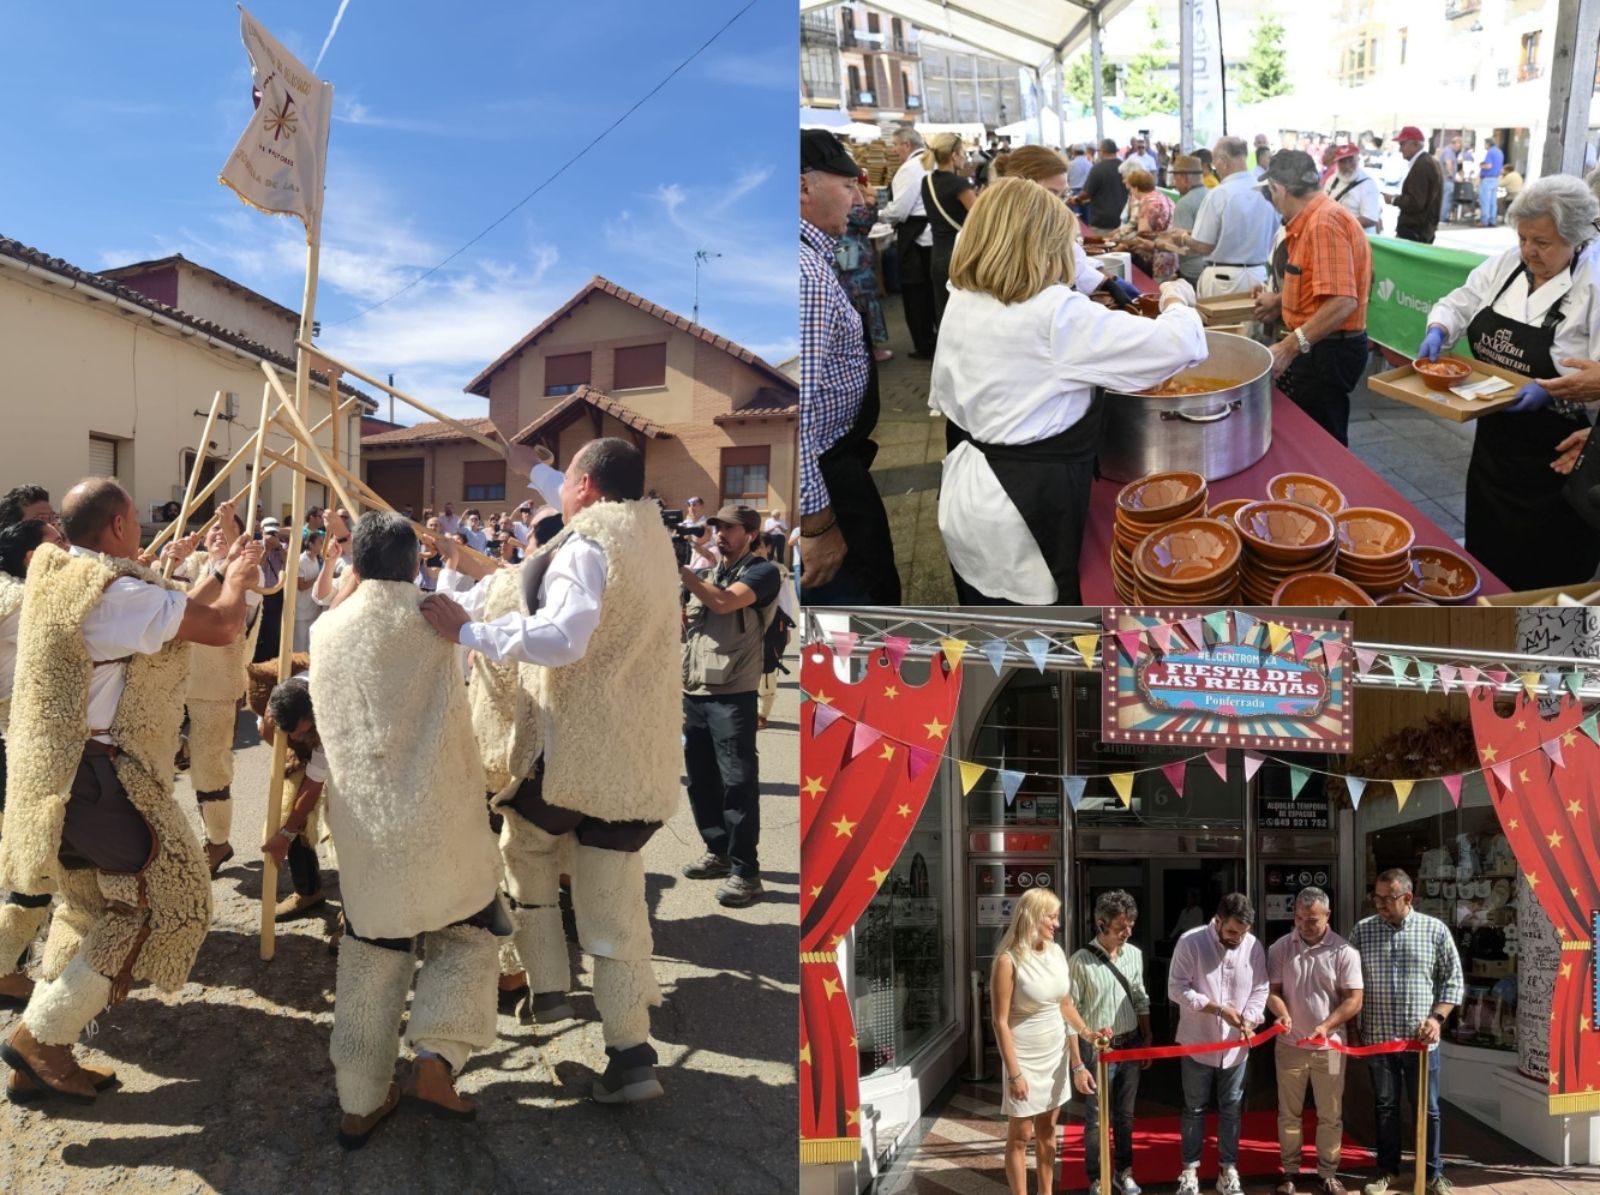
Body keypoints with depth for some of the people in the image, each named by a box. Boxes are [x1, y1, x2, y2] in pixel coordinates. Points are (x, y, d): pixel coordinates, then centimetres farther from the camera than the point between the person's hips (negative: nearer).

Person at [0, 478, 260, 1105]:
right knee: (166, 901, -4)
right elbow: (221, 626, -19)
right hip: (100, 774, -10)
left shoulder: (56, 573, 10)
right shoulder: (116, 590, -20)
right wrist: (238, 577, 1)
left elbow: (164, 610, 17)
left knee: (90, 908, 19)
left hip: (54, 769, 10)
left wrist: (224, 572, 21)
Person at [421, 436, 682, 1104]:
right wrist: (534, 471, 43)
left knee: (525, 849, 23)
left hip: (573, 747, -7)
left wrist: (467, 631, -26)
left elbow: (560, 637, -31)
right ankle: (631, 1055, 7)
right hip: (640, 754, 7)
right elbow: (593, 508, 33)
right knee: (615, 902, 9)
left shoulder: (587, 545, -15)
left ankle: (542, 978, 31)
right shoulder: (649, 530, 11)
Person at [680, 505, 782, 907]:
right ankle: (718, 852, 27)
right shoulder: (706, 573, 18)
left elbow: (724, 603, -21)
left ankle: (746, 870, -1)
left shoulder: (762, 572, -4)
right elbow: (682, 625, 16)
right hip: (694, 691, 7)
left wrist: (682, 570, -18)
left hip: (732, 694, -7)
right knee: (700, 778, 13)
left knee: (737, 781, -6)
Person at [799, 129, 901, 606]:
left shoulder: (810, 257, 9)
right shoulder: (805, 271, -26)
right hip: (823, 477, -10)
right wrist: (816, 521, -26)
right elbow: (796, 407, -31)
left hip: (830, 463, 10)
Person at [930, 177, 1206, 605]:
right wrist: (1177, 301, 0)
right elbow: (1180, 344, -19)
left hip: (968, 489, 7)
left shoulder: (961, 301, 0)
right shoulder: (1058, 315, -21)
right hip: (1028, 500, -7)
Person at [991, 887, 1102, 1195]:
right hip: (1025, 1058, -6)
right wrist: (1014, 1072, -16)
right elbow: (1000, 1022, -16)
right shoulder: (1009, 960, -17)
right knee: (1020, 1136, 5)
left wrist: (1087, 1032, 3)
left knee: (1047, 1131, 16)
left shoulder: (1056, 952, 2)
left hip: (1055, 1054, 6)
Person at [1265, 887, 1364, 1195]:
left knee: (1331, 1115, 10)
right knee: (1289, 1113, 11)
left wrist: (1326, 1026, -23)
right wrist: (1282, 1014, -21)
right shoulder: (1280, 948, -3)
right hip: (1290, 1046, 1)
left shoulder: (1344, 951, -8)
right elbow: (1272, 991, 0)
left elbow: (1354, 999, -10)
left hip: (1329, 1047, -1)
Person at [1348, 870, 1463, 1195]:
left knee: (1427, 1108, 9)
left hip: (1421, 1039, -1)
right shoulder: (1362, 931, 1)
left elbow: (1453, 979, 3)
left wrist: (1438, 1017, -8)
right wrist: (1353, 1029, 3)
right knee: (1385, 1107, 11)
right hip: (1378, 1038, 1)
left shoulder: (1435, 930, -2)